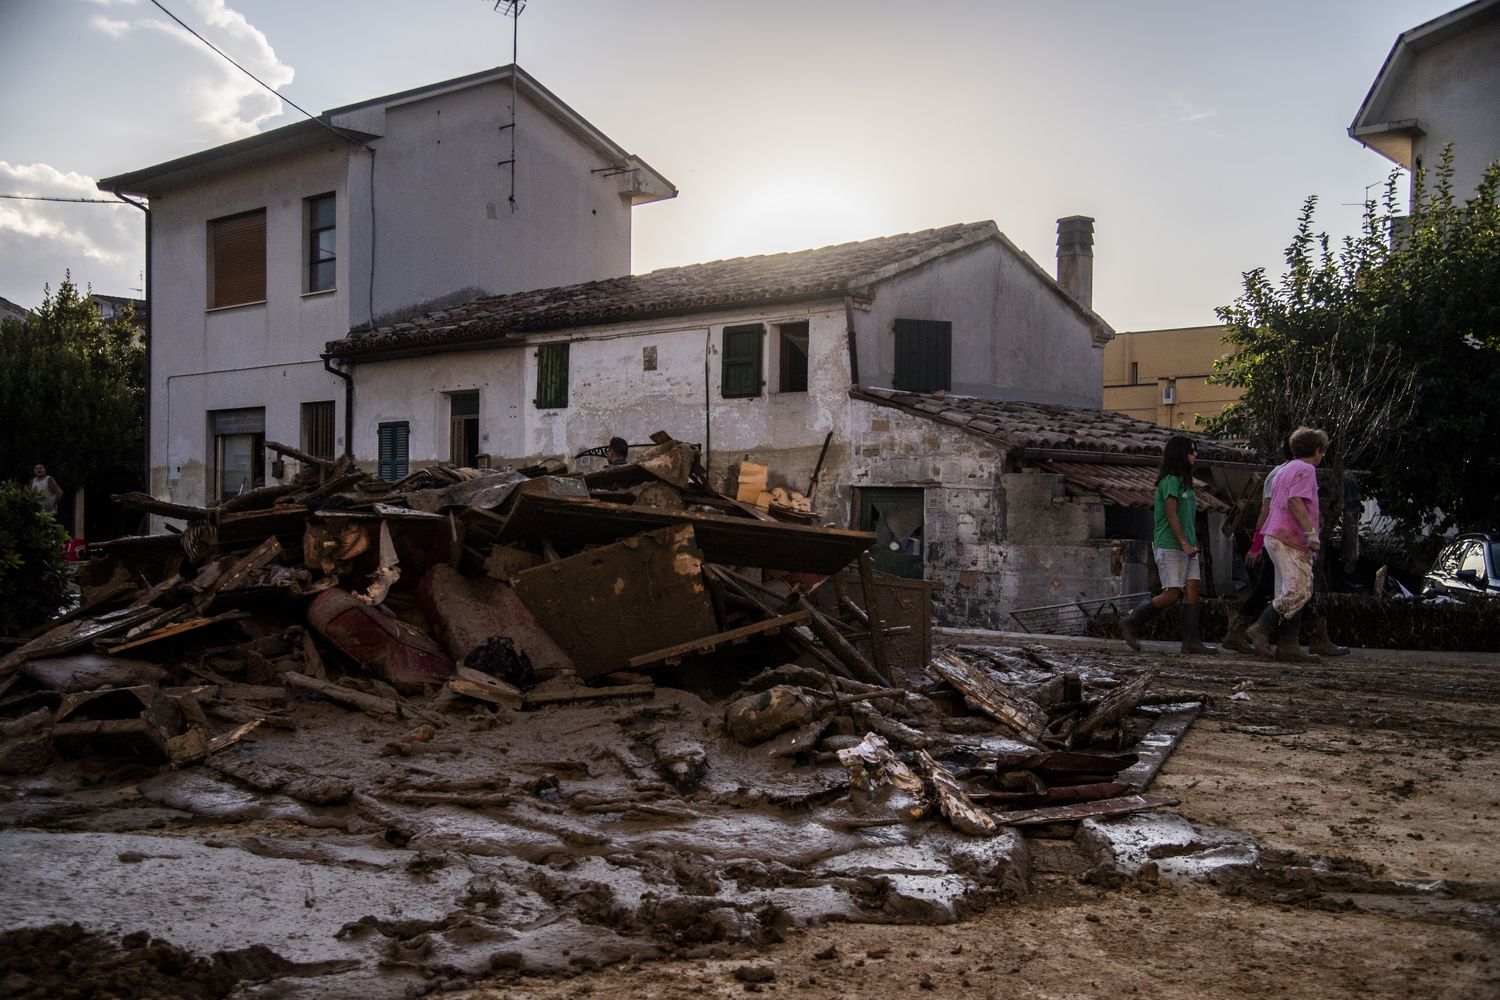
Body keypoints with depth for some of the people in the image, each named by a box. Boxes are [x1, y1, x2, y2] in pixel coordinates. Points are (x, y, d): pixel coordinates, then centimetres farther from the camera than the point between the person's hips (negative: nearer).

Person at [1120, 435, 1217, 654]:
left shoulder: (1183, 481, 19)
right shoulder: (1170, 480, -10)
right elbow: (1171, 514, -17)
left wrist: (1193, 546, 19)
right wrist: (1184, 543, -22)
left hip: (1186, 548, 9)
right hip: (1169, 546, -9)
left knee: (1192, 589, -2)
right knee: (1172, 594, -10)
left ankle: (1192, 641, -4)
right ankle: (1131, 624, 2)